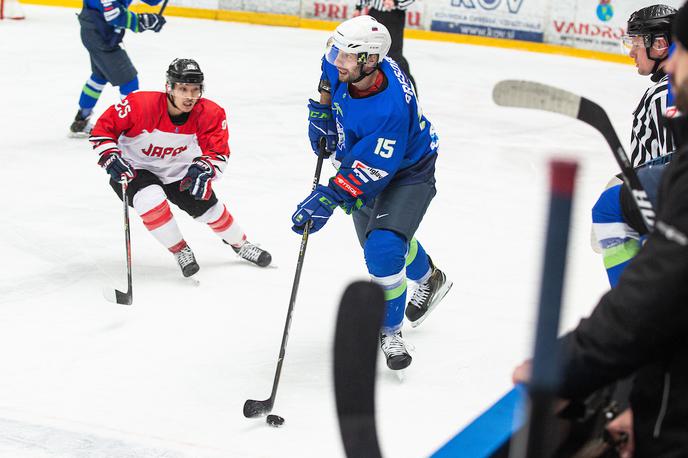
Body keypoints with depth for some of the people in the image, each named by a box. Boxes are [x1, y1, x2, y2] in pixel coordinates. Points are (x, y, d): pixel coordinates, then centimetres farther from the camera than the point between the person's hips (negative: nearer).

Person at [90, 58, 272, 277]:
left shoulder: (209, 114, -20)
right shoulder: (140, 105, -31)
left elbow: (218, 151, -15)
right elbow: (102, 128, -20)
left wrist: (204, 168, -35)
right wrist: (110, 158, -33)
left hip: (177, 171, 4)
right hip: (134, 169, -4)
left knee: (207, 206, -1)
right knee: (151, 199, -32)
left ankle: (240, 244, 30)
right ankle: (180, 251, -10)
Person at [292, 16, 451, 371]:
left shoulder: (390, 108, -42)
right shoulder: (343, 67, -22)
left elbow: (370, 171, -39)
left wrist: (328, 198, -45)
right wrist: (321, 111, -5)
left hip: (407, 171, -8)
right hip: (358, 156, 8)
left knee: (383, 249, -24)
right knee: (380, 236, 27)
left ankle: (389, 331, -2)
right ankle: (428, 279, 58)